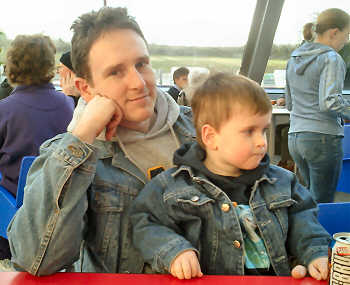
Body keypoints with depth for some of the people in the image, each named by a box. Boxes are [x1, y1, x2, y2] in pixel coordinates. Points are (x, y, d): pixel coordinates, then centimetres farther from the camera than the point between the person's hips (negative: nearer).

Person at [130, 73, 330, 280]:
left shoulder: (281, 182, 11)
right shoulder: (171, 187, 0)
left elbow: (301, 220, 14)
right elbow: (147, 226, 1)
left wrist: (316, 254, -1)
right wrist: (172, 251, -15)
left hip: (276, 278, 4)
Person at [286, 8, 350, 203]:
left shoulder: (295, 58, 15)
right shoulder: (331, 59, -10)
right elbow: (330, 102, -22)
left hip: (295, 137, 8)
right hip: (324, 137, -7)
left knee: (312, 198, 19)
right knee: (322, 203, 2)